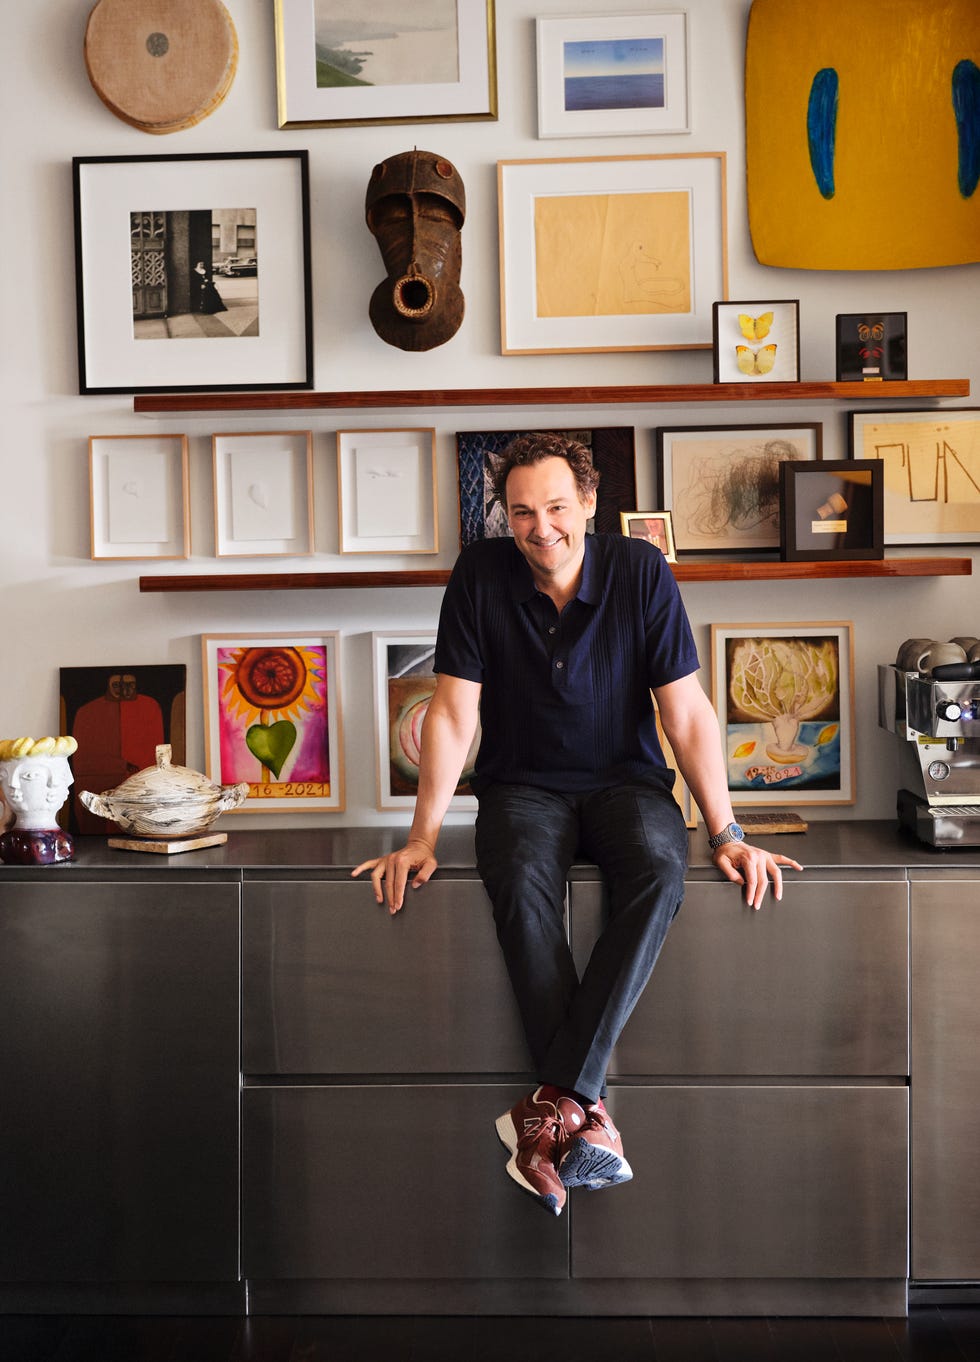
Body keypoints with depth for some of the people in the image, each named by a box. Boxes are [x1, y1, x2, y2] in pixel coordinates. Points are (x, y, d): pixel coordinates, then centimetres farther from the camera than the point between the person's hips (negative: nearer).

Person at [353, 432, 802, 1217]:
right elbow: (453, 713, -5)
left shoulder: (641, 572, -8)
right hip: (523, 785, 0)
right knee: (521, 880, -35)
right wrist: (423, 836, -10)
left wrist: (725, 834, -11)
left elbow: (687, 712, -6)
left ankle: (555, 1101, -32)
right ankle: (590, 1115, -30)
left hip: (625, 779, 0)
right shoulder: (480, 575, -6)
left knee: (661, 869, -34)